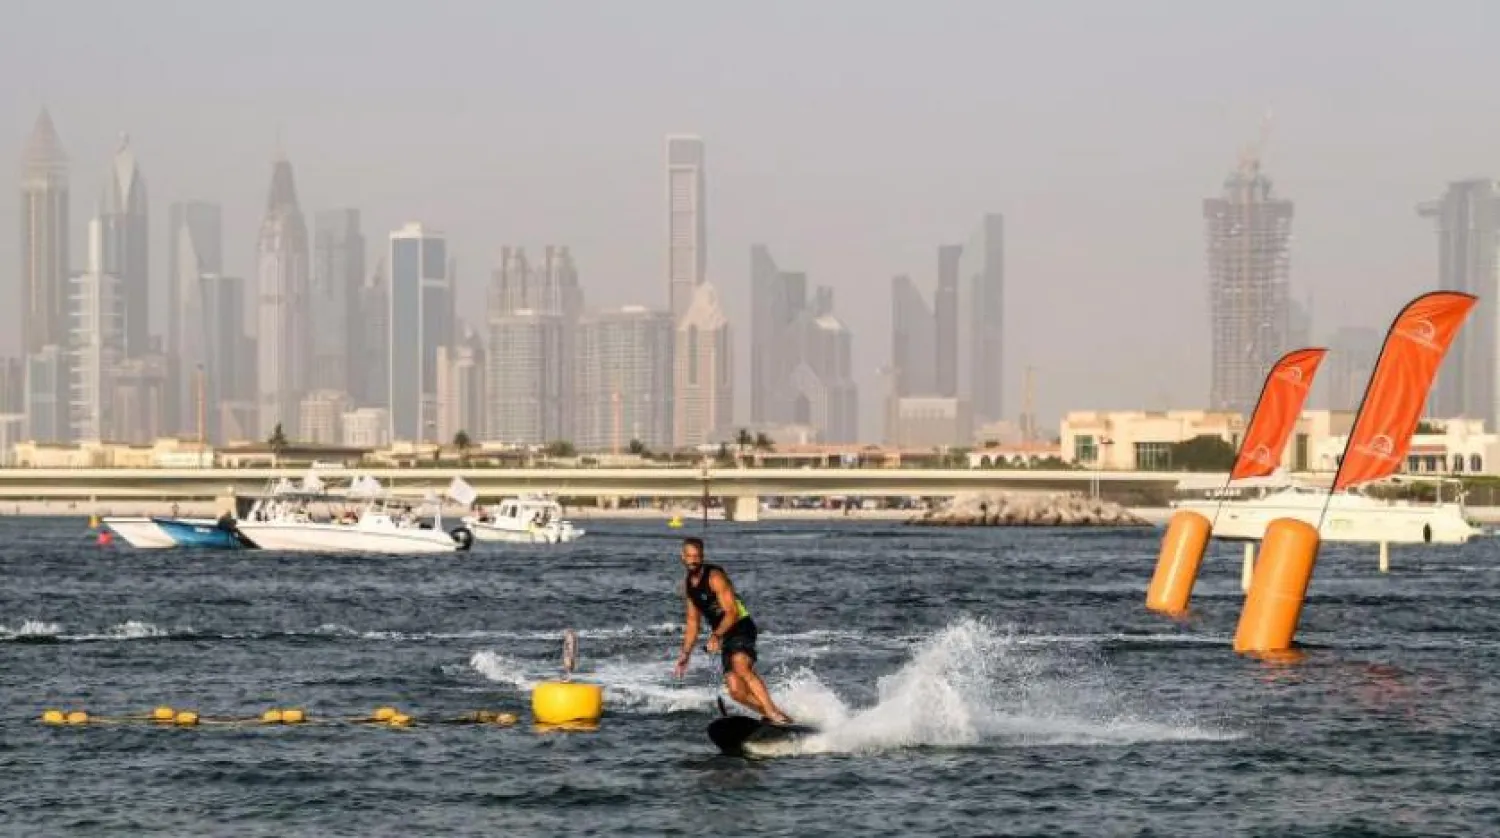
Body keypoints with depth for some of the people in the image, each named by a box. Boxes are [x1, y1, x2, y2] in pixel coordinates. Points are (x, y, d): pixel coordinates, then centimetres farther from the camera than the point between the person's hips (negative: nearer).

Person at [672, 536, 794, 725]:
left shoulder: (715, 577, -11)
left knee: (741, 667, -33)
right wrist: (685, 654, 19)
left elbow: (732, 612, -17)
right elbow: (693, 621, 22)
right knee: (737, 692, -8)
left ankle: (773, 713, -39)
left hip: (741, 628, -7)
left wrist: (716, 636, -29)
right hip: (725, 637, 7)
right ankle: (773, 716, -1)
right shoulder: (688, 585, 13)